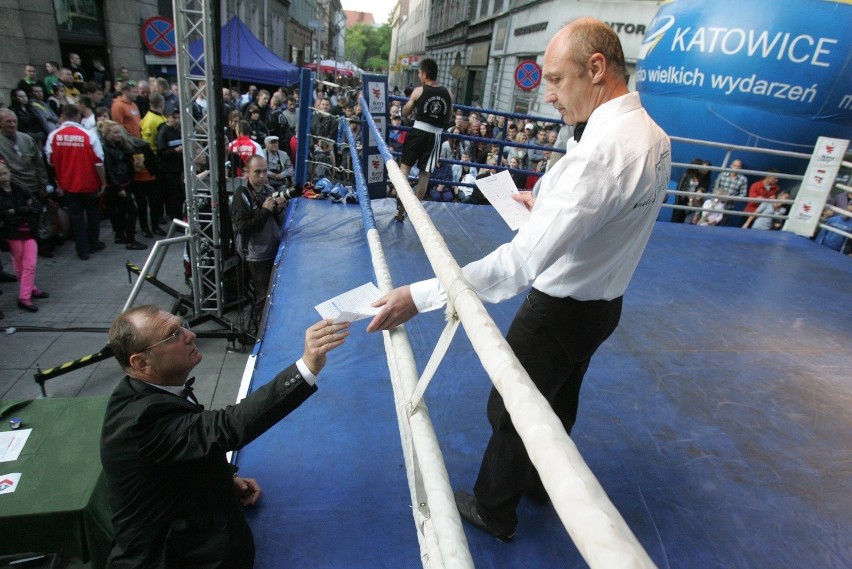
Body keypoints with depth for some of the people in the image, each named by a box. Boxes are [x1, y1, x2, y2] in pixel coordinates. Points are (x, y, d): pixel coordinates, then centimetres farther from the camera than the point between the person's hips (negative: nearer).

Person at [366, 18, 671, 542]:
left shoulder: (603, 150, -32)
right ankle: (539, 483, 54)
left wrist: (422, 296, -38)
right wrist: (547, 204, 13)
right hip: (603, 302, 9)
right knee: (558, 401, 28)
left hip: (561, 309, -9)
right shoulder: (653, 136, 0)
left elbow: (522, 262, -39)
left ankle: (493, 512, 38)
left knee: (511, 409, 13)